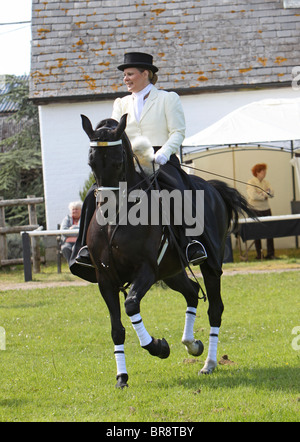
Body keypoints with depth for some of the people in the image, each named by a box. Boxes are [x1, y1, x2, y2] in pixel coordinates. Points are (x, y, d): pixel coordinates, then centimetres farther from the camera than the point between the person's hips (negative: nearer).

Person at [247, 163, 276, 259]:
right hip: (255, 210, -5)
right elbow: (253, 196, -18)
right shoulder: (251, 183, -5)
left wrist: (263, 193, -15)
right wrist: (265, 196, -8)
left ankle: (271, 253, 2)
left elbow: (272, 194, 1)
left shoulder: (266, 182, 13)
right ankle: (259, 254, 6)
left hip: (266, 209, 5)